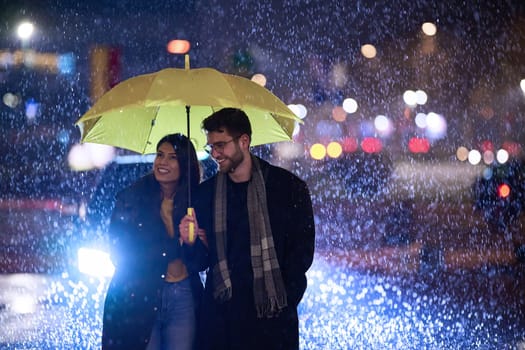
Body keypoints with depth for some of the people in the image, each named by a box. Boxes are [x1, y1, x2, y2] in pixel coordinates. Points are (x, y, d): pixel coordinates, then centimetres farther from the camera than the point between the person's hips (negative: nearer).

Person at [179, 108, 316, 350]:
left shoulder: (288, 187, 0)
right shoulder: (206, 193, 10)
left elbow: (302, 252, 0)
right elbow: (202, 262, 14)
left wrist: (282, 301, -7)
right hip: (219, 317, 3)